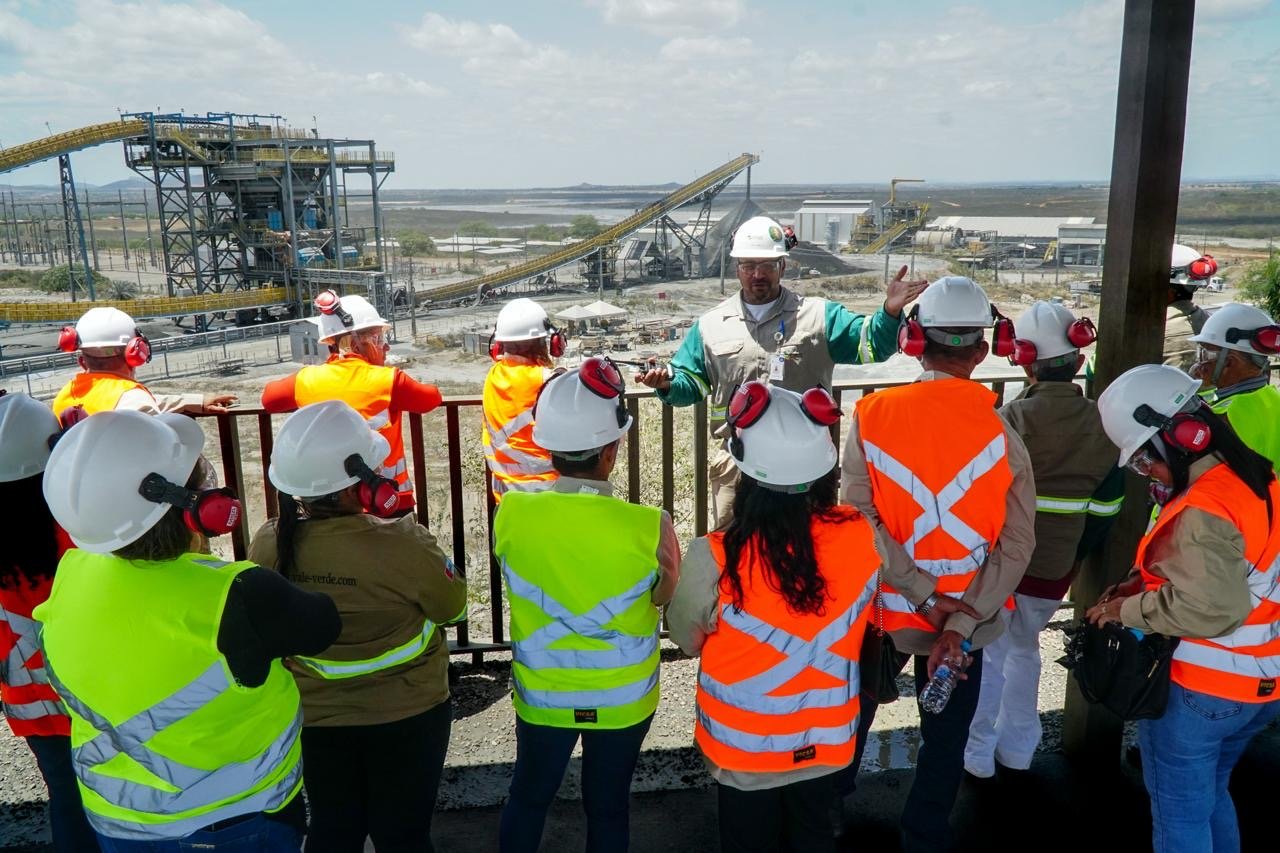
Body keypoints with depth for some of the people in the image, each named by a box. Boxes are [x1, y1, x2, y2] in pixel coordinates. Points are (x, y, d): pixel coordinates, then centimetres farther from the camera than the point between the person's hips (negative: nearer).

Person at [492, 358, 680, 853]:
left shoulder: (510, 513, -20)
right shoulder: (651, 527, -25)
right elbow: (664, 595, -6)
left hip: (542, 694, 1)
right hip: (623, 698, -1)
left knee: (528, 795, 26)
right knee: (608, 806, 21)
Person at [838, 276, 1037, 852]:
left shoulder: (871, 416, -15)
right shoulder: (1001, 430, -13)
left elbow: (859, 519, -21)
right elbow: (1016, 544, -16)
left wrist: (926, 597, -17)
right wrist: (959, 623, -17)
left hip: (881, 607, 1)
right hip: (964, 618, -1)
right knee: (945, 740, 20)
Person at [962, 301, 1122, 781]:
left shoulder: (1011, 419, -20)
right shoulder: (1101, 426, -5)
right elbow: (1104, 511, 2)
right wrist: (1074, 554, 16)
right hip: (1056, 567, 4)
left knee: (987, 655, 12)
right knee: (1024, 649, 23)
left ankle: (978, 755, 21)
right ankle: (1016, 751, 33)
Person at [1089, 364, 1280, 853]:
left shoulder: (1203, 512, -27)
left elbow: (1209, 607, -33)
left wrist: (1126, 609, -19)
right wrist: (1135, 585, 3)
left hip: (1197, 690, -9)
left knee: (1180, 814, 9)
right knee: (1211, 795, 27)